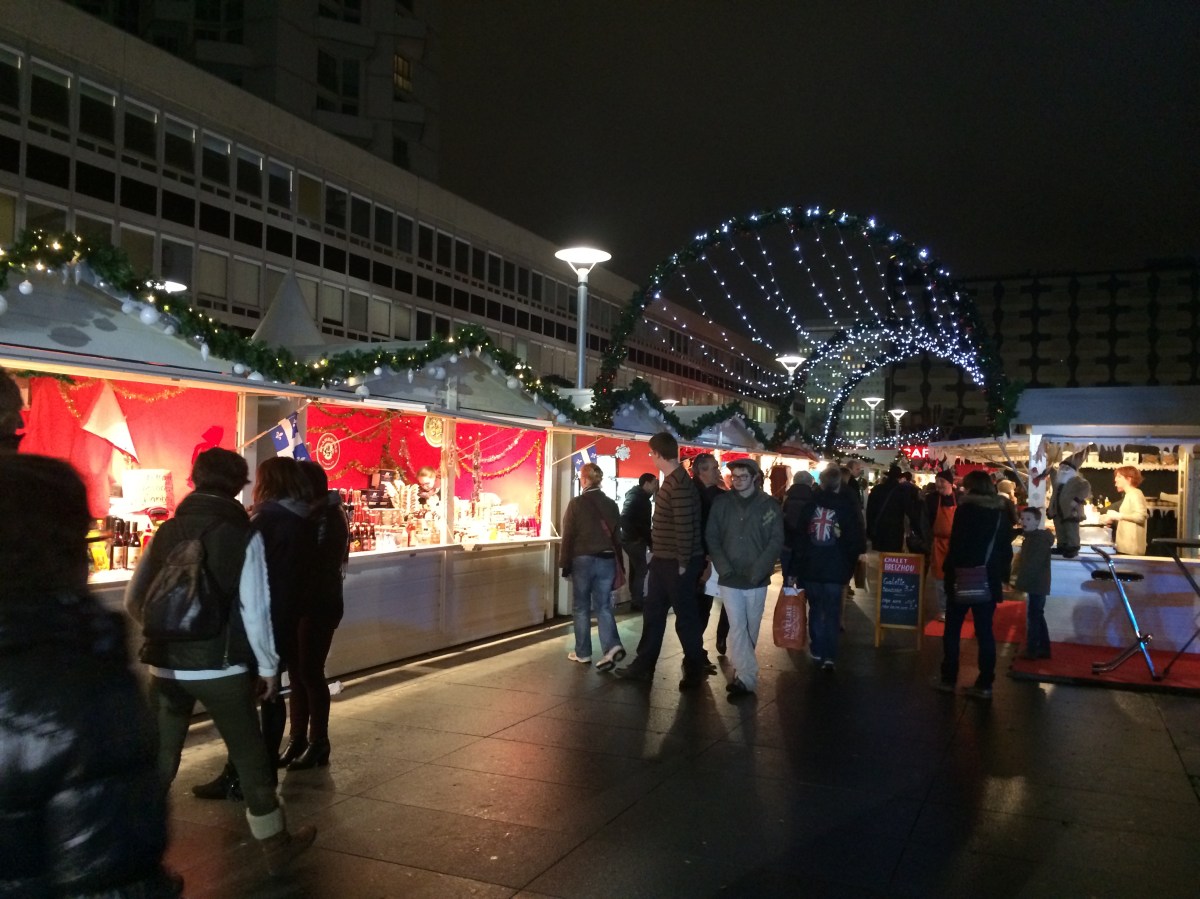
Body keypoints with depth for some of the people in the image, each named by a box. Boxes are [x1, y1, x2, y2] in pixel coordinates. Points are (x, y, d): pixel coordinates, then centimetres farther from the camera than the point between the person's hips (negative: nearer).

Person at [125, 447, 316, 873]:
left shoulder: (166, 532, 3)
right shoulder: (244, 535, -9)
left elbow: (134, 600, 9)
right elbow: (255, 609, -13)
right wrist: (268, 665, -2)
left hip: (166, 665, 4)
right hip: (220, 666, -3)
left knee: (157, 761, 13)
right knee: (250, 756, 10)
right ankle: (276, 847, 23)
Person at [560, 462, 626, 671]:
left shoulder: (576, 503, -8)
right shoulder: (611, 504, 4)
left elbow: (568, 536, -6)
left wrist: (566, 566, 1)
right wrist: (618, 567, 14)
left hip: (583, 560, -3)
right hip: (607, 560, 4)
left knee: (581, 607, 9)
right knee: (603, 606, 7)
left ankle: (583, 652, 16)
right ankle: (612, 647, -11)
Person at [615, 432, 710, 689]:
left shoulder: (680, 485, -21)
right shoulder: (670, 481, 10)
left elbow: (685, 528, -23)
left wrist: (683, 564, -18)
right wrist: (660, 557, 16)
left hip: (677, 563, -10)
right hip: (663, 561, 10)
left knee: (685, 617, 3)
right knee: (653, 613, 16)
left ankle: (695, 670, 17)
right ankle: (643, 666, 26)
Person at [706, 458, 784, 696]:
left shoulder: (769, 504, -1)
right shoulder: (722, 503, 1)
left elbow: (776, 540, -4)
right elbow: (712, 537, 1)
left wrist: (757, 571, -14)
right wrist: (723, 568, -11)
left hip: (756, 579, 0)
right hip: (729, 579, 0)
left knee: (751, 629, 10)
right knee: (737, 628, -6)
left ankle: (741, 674, 24)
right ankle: (747, 678, -3)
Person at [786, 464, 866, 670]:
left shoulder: (809, 503, 0)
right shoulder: (846, 505, -4)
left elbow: (798, 536, -2)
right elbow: (857, 539, -5)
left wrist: (794, 567, 1)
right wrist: (849, 562, 11)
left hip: (810, 567, 2)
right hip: (835, 568, -2)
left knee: (816, 609, 14)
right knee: (832, 612, 4)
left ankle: (818, 651, 16)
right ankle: (829, 656, -2)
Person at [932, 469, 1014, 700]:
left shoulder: (967, 509, -10)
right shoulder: (1002, 512, 7)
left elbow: (956, 544, -14)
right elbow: (1006, 548, 10)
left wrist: (950, 573, -6)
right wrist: (1001, 575, 15)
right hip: (989, 580, 5)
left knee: (952, 629, 7)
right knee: (985, 631, 7)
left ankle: (948, 678, 10)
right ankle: (984, 684, 7)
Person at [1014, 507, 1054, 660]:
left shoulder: (1041, 539, -16)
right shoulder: (1030, 538, 16)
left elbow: (1033, 564, -23)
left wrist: (1020, 582, -23)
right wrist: (1020, 581, 12)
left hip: (1037, 585, -10)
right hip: (1035, 584, 10)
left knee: (1033, 617, -6)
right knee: (1038, 617, 14)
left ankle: (1031, 650, -3)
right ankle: (1044, 649, 21)